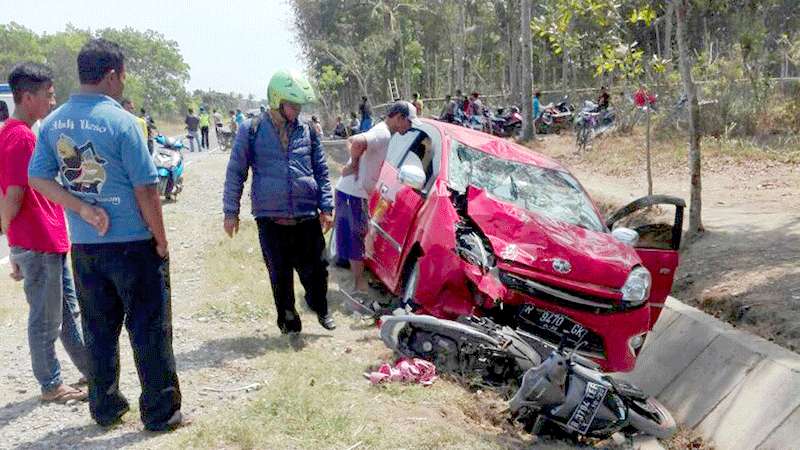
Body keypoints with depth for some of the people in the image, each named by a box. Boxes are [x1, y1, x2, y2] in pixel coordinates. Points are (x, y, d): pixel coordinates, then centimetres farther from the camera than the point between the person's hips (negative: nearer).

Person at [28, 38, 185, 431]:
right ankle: (161, 413, 12)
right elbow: (145, 188, -14)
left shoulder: (53, 123, 3)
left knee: (99, 331, 16)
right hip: (133, 244, -6)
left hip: (84, 246, 6)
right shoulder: (120, 121, -15)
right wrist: (161, 240, -5)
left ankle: (105, 408, 26)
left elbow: (38, 178, 2)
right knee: (149, 330, 4)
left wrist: (82, 208, -5)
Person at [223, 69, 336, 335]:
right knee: (280, 274, 8)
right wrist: (230, 212, 1)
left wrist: (326, 207, 4)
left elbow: (321, 171, 10)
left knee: (315, 269, 6)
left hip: (307, 216, 2)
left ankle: (320, 308, 32)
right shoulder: (251, 131, -1)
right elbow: (235, 172, 2)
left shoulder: (307, 131, 6)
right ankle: (288, 319, 26)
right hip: (271, 218, -1)